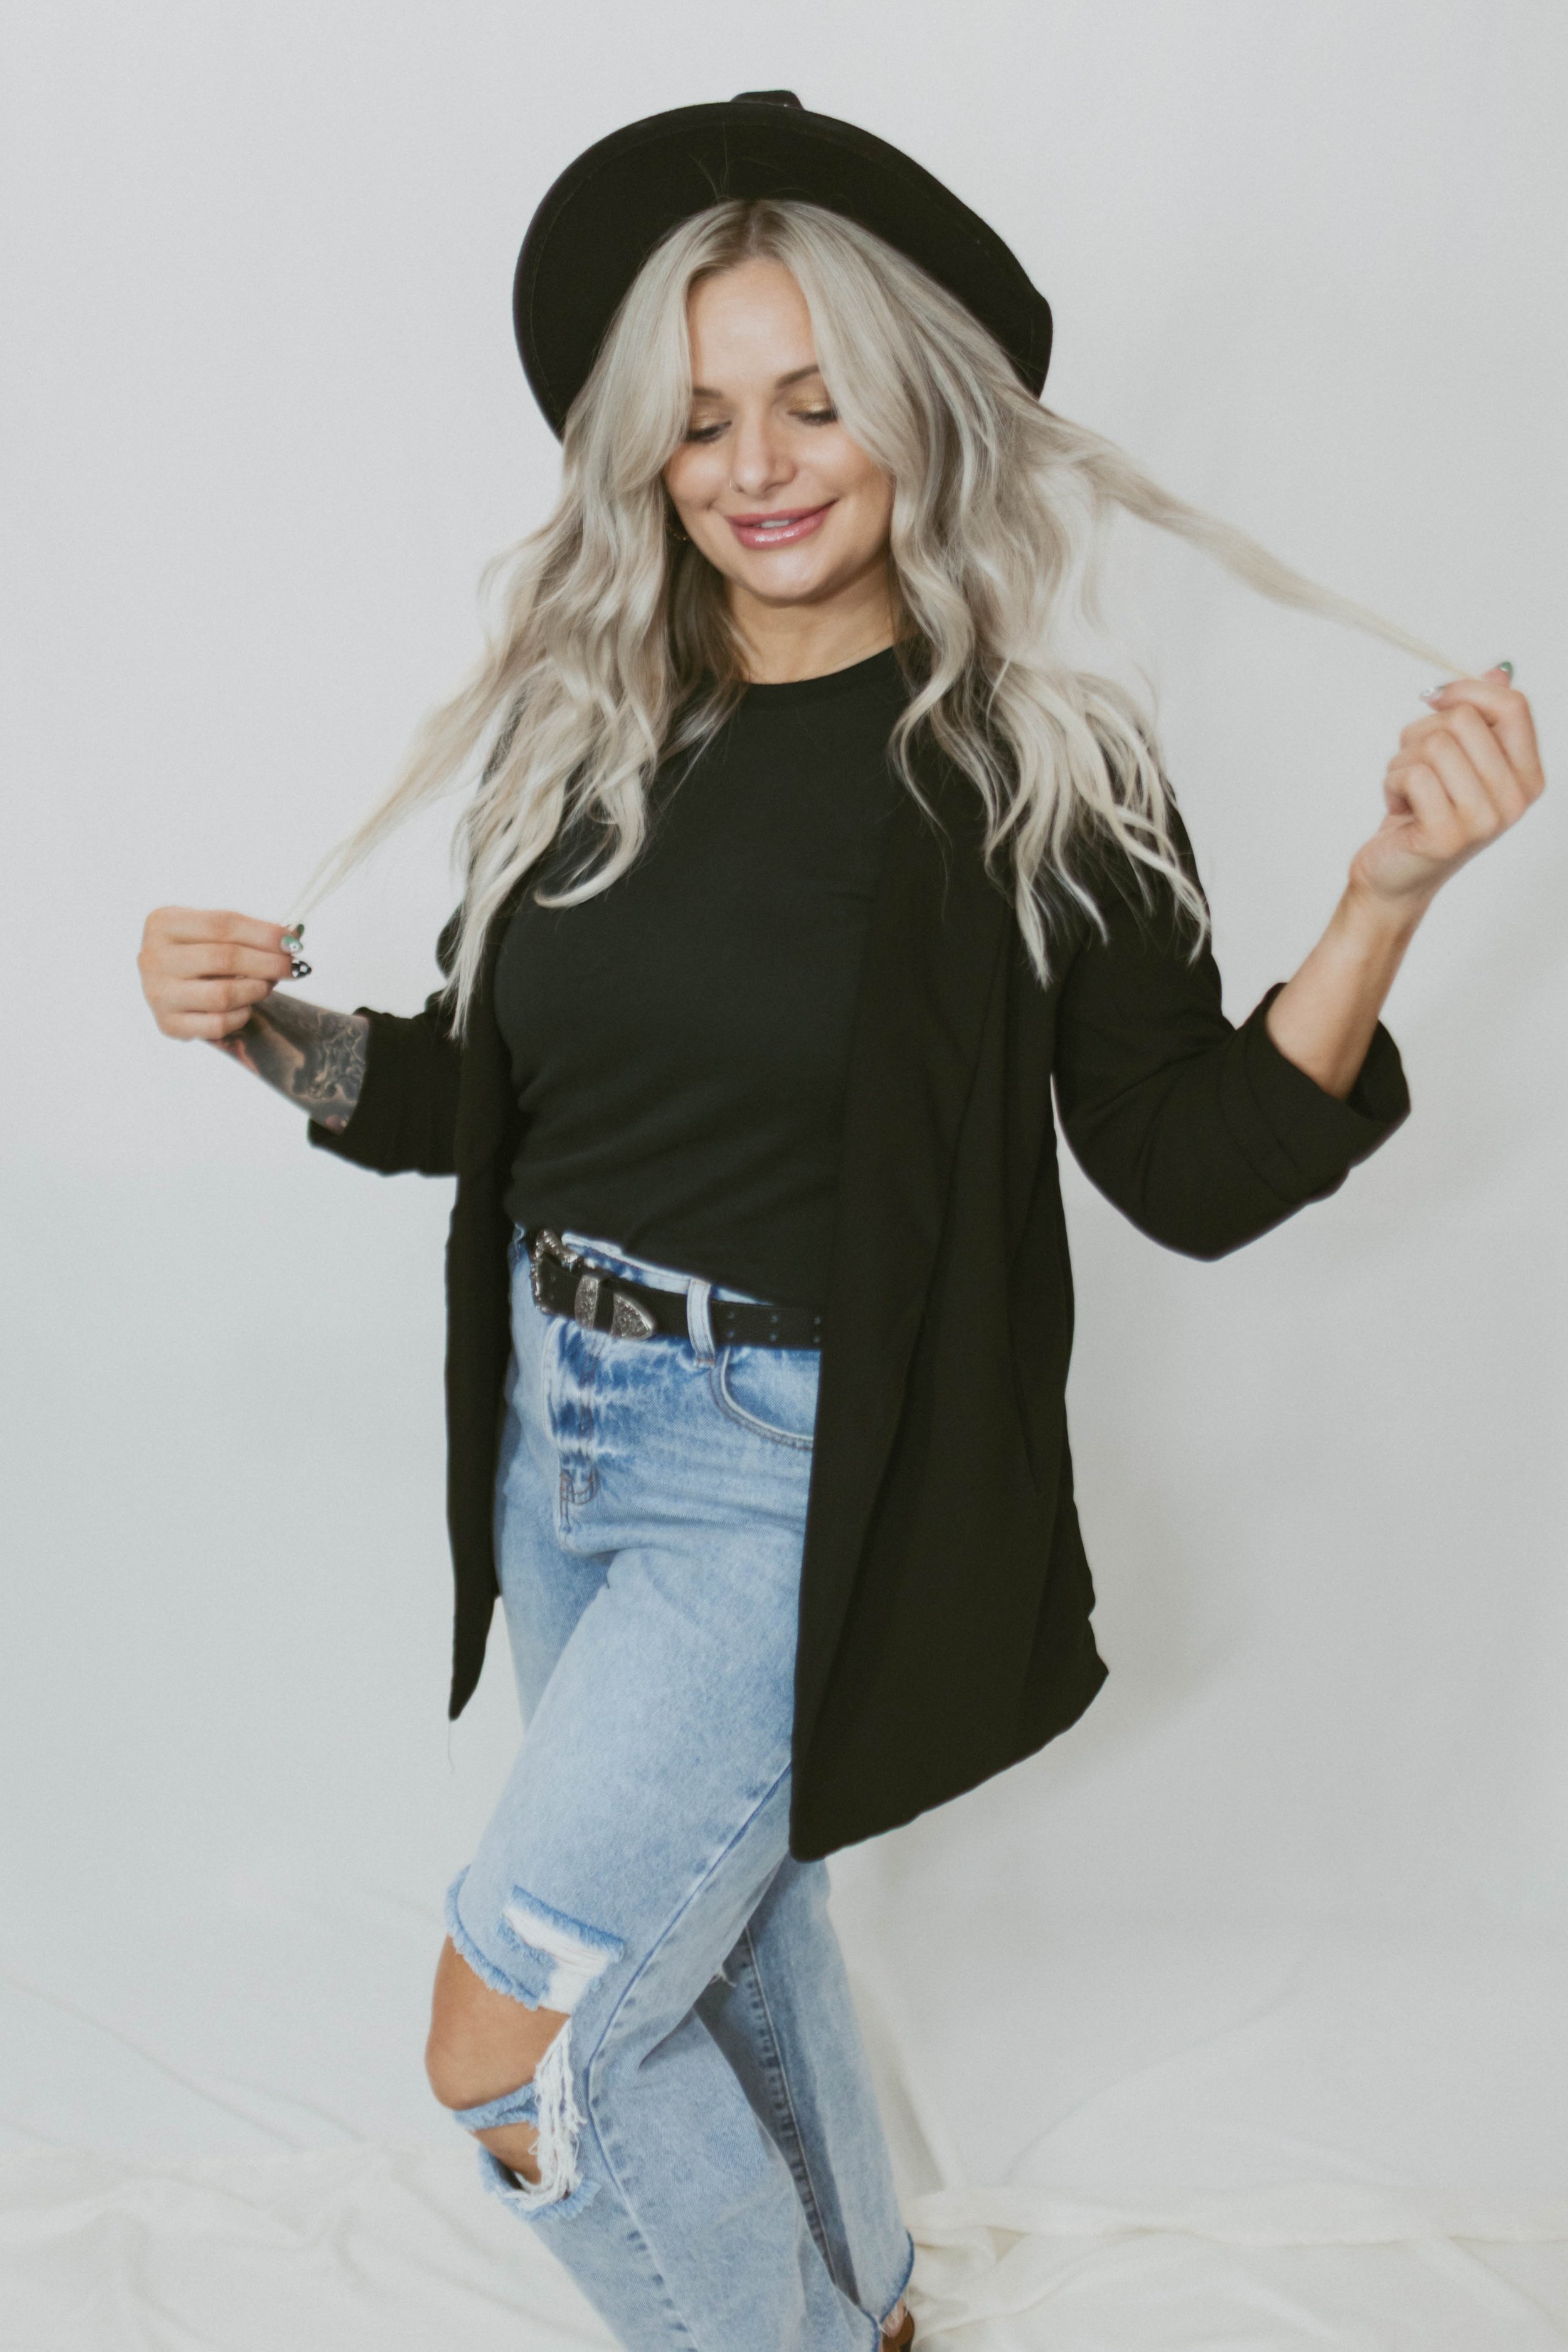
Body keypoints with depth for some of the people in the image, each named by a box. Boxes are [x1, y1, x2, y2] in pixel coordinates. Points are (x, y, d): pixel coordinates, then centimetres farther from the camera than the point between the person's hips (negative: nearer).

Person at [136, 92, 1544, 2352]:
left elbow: (1194, 1172, -11)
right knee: (707, 1928, 23)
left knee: (511, 2036, -4)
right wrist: (269, 1029, -6)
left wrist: (1387, 895, -22)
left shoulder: (1039, 770, -11)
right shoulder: (585, 743, 1)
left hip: (799, 1477, -5)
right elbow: (473, 1092, 10)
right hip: (557, 1435, 6)